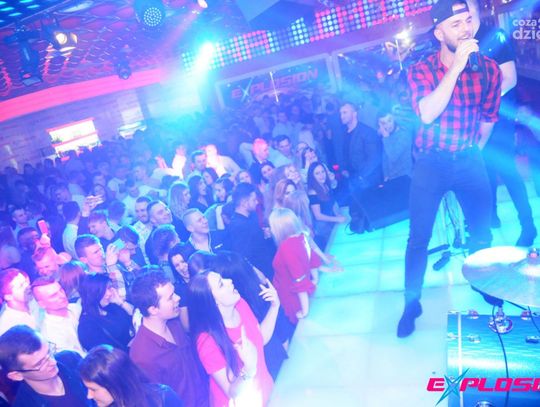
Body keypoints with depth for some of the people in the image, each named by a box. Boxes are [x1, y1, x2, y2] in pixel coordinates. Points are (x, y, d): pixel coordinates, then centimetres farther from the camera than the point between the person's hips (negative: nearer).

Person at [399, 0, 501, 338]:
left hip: (470, 160, 2)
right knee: (419, 238, 1)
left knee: (482, 233, 8)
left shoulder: (489, 68, -3)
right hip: (432, 162, -2)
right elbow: (427, 114, -26)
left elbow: (489, 117, 11)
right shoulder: (422, 70, -9)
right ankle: (412, 303, 16)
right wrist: (457, 65, -28)